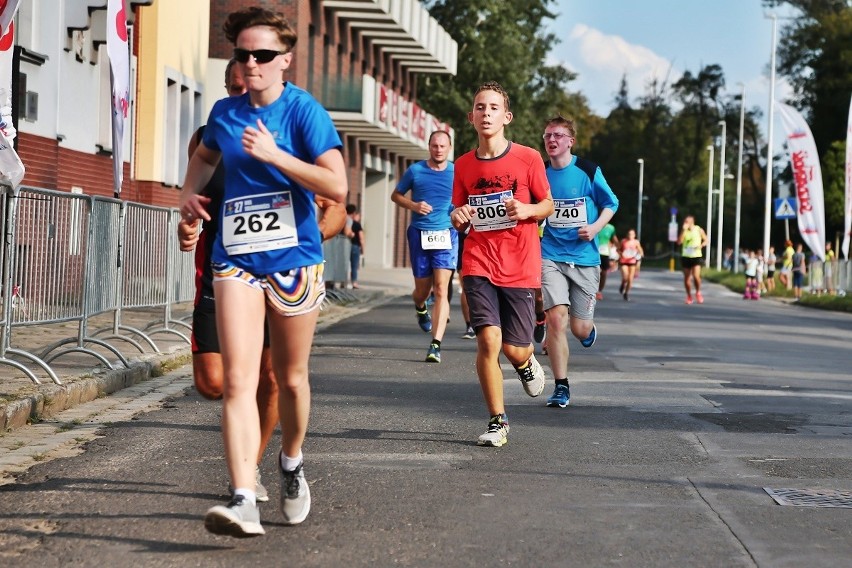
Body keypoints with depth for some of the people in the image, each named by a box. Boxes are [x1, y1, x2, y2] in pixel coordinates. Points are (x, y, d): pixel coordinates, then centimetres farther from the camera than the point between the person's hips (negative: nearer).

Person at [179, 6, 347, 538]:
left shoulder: (304, 111, -7)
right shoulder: (225, 112, 7)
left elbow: (337, 186, -18)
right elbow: (205, 154, 31)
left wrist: (275, 155, -23)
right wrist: (190, 191, 12)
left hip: (294, 259, -2)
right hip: (236, 259, 3)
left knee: (291, 378, 13)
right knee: (239, 380, -12)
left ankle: (292, 465, 39)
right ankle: (244, 501, -19)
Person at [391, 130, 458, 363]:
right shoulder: (415, 170, 3)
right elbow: (396, 195, 13)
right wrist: (413, 205, -7)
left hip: (446, 234, -1)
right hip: (419, 234, 1)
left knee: (441, 289, -14)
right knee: (422, 289, 9)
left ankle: (436, 344, -16)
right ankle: (420, 309, 49)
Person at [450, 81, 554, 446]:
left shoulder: (528, 159, -3)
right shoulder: (463, 165, 5)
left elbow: (548, 204, 7)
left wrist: (527, 210, -14)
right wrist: (458, 217, -8)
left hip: (520, 267, -1)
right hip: (479, 265, 1)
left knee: (514, 349, 0)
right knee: (488, 340, -14)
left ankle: (526, 363, 41)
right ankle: (497, 422, 1)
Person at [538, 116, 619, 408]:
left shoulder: (588, 171, -4)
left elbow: (611, 204, 5)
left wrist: (596, 227, -11)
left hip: (585, 257, -1)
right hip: (551, 256, 1)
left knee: (580, 328, 1)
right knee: (556, 316, -15)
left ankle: (590, 328, 42)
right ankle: (561, 387, -4)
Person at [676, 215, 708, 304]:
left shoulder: (699, 230, -1)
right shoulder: (684, 231, 4)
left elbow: (706, 240, 6)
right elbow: (679, 242, -10)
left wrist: (701, 245, -15)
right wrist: (684, 230, -16)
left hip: (696, 256, -3)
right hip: (685, 256, 3)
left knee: (696, 276, -18)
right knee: (686, 278, 6)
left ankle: (698, 292, 6)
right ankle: (689, 296, 21)